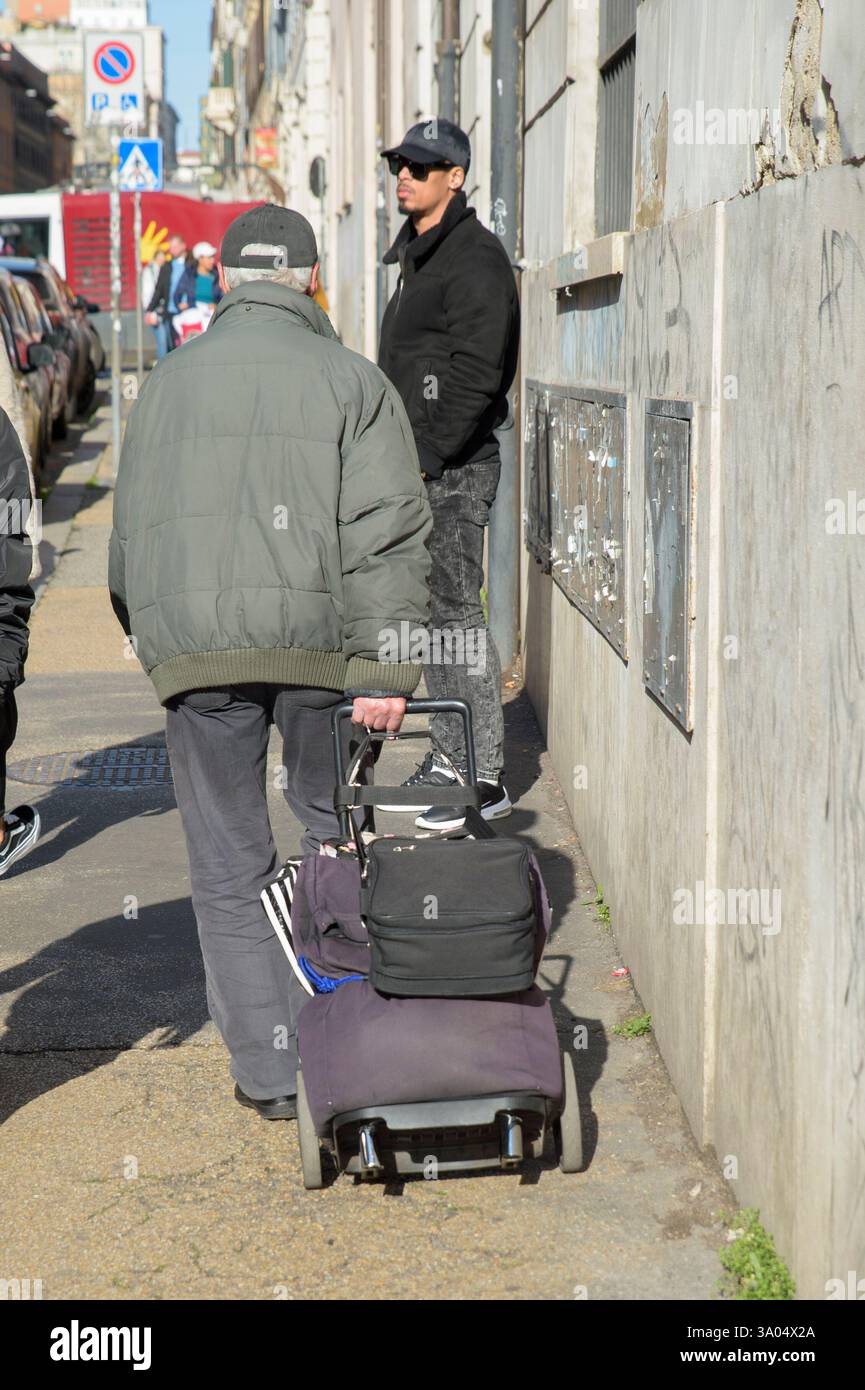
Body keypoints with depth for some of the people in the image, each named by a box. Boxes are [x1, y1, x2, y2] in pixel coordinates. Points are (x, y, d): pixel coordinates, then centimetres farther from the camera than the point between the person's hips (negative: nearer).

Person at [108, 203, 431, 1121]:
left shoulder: (166, 384, 11)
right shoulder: (351, 380, 3)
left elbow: (129, 536, 17)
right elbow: (386, 532, -7)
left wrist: (153, 639, 30)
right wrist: (385, 667, -9)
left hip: (193, 648, 1)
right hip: (316, 640, -1)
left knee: (229, 865, 9)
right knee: (336, 831, 17)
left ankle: (270, 1069, 12)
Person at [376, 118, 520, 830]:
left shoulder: (474, 257, -12)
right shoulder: (418, 254, 19)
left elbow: (475, 375, -20)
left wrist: (428, 458, -21)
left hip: (456, 466, -10)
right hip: (420, 465, 10)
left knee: (455, 611, -10)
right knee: (428, 612, 13)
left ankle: (486, 778, -6)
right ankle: (449, 759, 22)